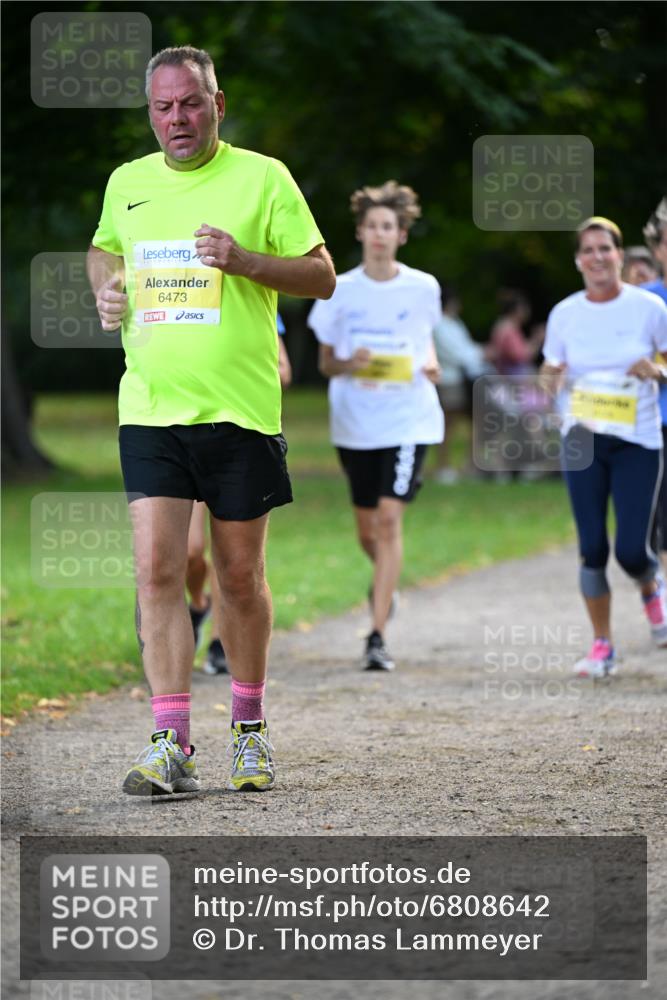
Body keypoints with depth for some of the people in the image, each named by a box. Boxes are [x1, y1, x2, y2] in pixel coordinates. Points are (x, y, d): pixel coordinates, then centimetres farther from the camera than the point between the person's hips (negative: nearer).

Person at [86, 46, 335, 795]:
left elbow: (323, 278, -1)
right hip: (150, 408, 2)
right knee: (157, 570, -10)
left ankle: (249, 728, 25)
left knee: (239, 577, 7)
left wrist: (245, 260, -17)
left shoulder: (262, 178, -1)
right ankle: (172, 746, -10)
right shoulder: (126, 183, 10)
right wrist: (105, 289, 8)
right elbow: (103, 248, 30)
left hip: (240, 409, -2)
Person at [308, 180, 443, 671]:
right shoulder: (341, 290, 2)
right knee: (367, 529, 11)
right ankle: (386, 579, 48)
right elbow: (325, 363, 7)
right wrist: (349, 364, -15)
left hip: (408, 420, -2)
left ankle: (378, 636, -16)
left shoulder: (423, 288, 1)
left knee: (389, 517, -16)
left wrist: (431, 364, -2)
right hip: (354, 423, 2)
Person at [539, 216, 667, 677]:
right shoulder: (564, 314, 3)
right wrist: (550, 378, -13)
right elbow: (550, 375, 10)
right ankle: (602, 646, 11)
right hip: (582, 440, 2)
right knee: (592, 548, -2)